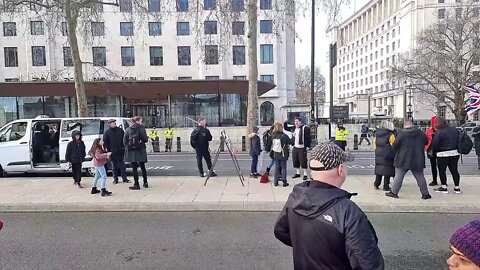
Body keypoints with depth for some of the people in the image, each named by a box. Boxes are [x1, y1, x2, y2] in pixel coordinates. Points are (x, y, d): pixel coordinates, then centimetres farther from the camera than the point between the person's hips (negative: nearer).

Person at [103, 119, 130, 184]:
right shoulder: (107, 132, -1)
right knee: (114, 166, 9)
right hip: (112, 152, -1)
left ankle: (124, 178, 10)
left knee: (122, 165, 4)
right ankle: (115, 179, 17)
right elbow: (105, 143, -1)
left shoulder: (120, 130, 4)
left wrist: (124, 147, 2)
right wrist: (108, 151, -7)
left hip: (120, 151, 1)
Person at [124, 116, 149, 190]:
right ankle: (145, 183, 19)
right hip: (140, 150, -1)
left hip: (131, 151, 1)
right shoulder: (141, 128, -5)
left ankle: (136, 184, 4)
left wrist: (127, 147, 10)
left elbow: (124, 140, 3)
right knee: (142, 167, 13)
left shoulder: (128, 129, 5)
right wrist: (143, 141, 12)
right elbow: (145, 139, -10)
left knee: (134, 168, 4)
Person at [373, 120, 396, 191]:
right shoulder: (390, 135, -12)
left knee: (379, 168, 15)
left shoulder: (377, 134, 7)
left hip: (378, 154, 6)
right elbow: (394, 145, -9)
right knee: (387, 170, 1)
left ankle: (376, 184, 18)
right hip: (387, 155, -6)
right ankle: (386, 186, 4)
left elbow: (374, 143, 14)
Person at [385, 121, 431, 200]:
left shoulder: (402, 134, -10)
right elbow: (426, 142, 18)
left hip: (403, 160, -3)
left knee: (399, 176, 2)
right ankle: (425, 194, 18)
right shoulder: (421, 133, 4)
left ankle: (394, 192, 4)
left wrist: (396, 152, 9)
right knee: (420, 177, 11)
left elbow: (395, 145, -11)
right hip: (418, 160, 4)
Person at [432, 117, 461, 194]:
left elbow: (435, 144, -18)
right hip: (455, 153, 7)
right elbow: (459, 141, 14)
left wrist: (435, 151, 1)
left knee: (442, 171, 5)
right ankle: (457, 187, 18)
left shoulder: (439, 132, -16)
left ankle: (444, 187, 9)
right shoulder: (455, 130, 6)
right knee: (454, 170, 13)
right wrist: (457, 149, 24)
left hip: (443, 154, -6)